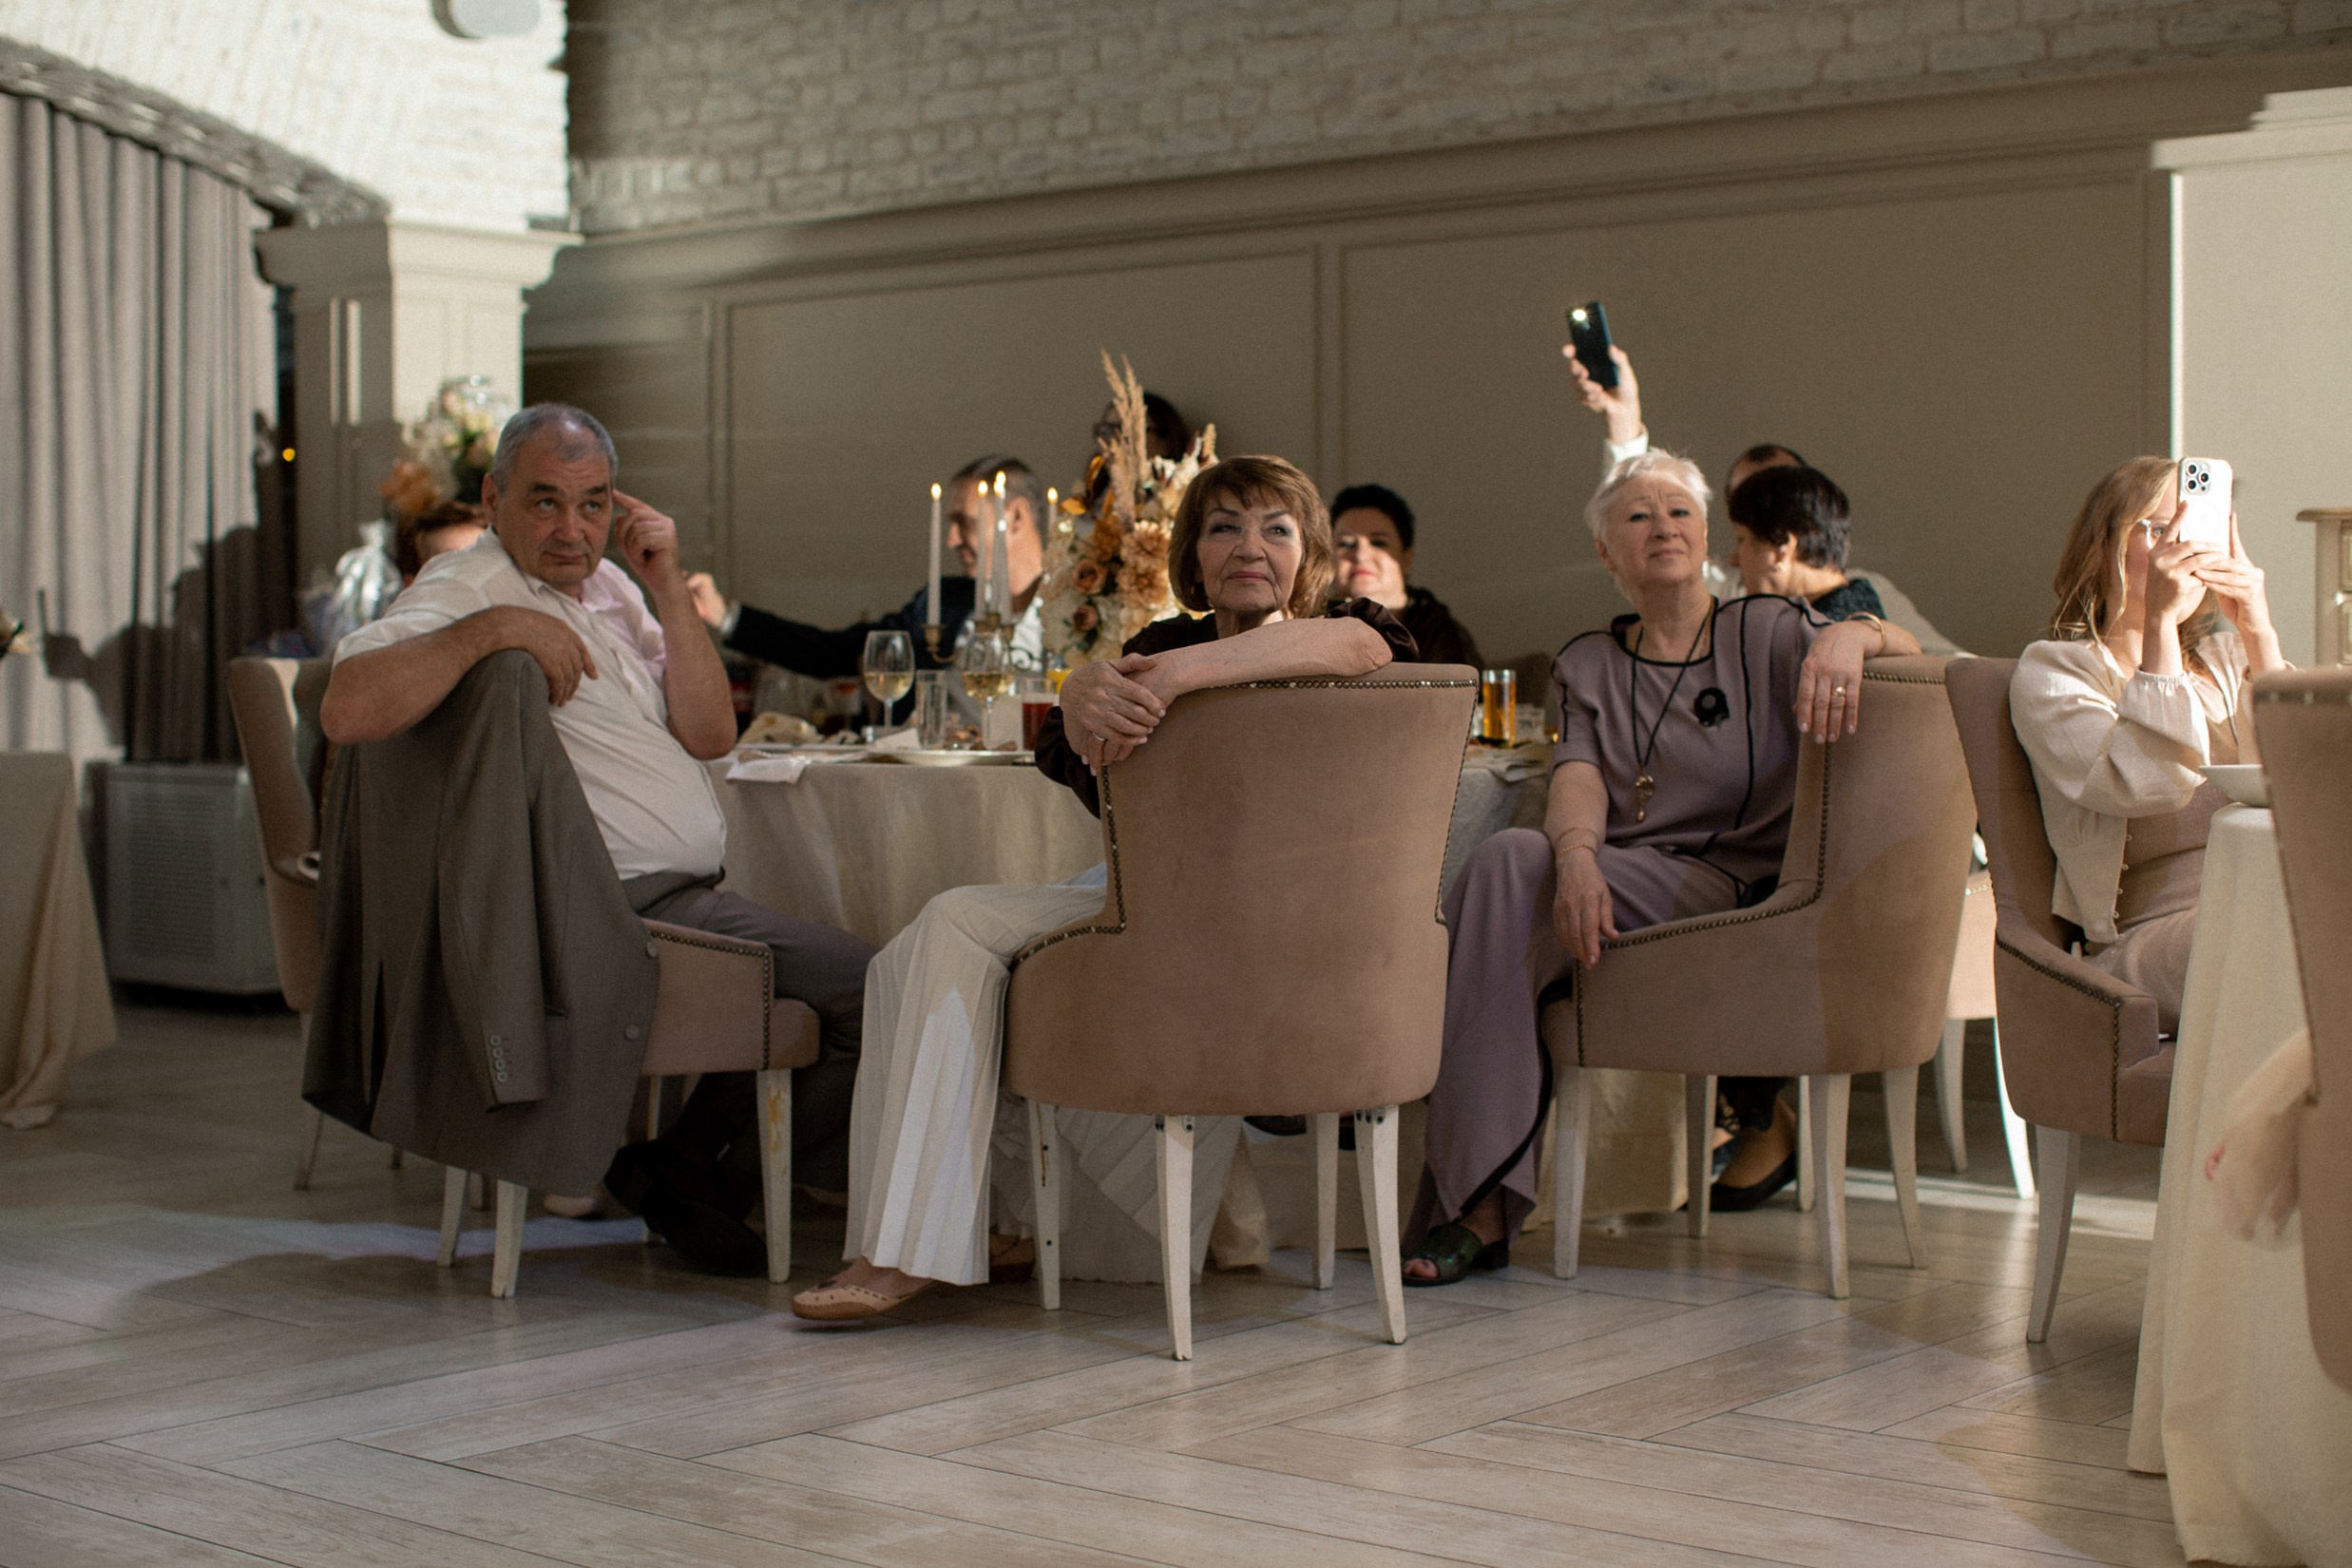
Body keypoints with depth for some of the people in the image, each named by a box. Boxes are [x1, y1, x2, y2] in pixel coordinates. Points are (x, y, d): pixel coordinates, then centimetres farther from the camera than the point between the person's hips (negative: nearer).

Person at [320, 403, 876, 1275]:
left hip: (689, 902, 10)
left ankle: (697, 1167, 19)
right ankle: (703, 1175, 3)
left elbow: (708, 735, 6)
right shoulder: (472, 587, -10)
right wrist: (488, 628, -32)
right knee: (874, 992, -13)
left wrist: (667, 589, -2)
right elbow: (347, 710, -29)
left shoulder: (607, 586, 16)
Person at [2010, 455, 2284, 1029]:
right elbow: (2147, 785, -10)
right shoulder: (2051, 671, 9)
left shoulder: (2225, 657, 25)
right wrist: (2158, 623, -12)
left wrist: (2259, 634, 2)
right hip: (2151, 931, -5)